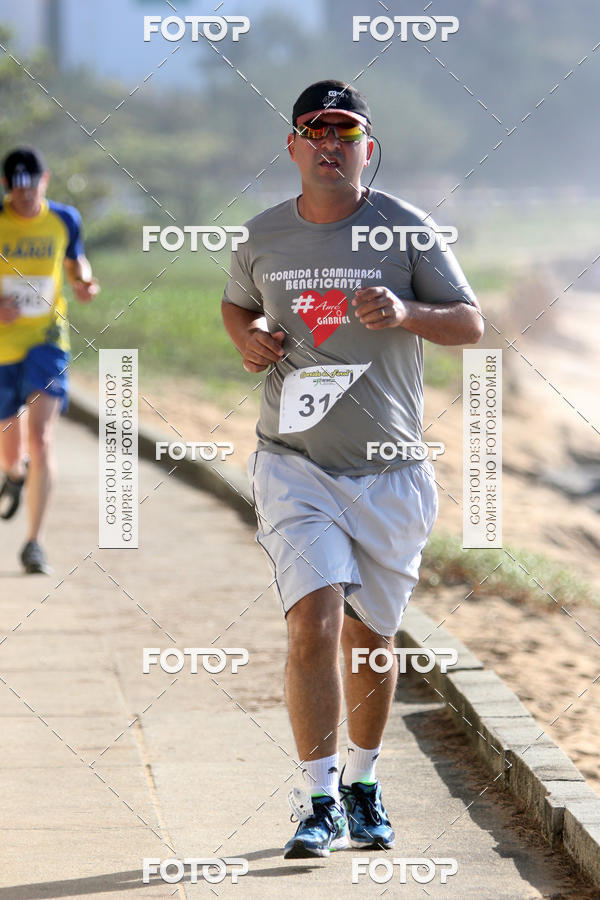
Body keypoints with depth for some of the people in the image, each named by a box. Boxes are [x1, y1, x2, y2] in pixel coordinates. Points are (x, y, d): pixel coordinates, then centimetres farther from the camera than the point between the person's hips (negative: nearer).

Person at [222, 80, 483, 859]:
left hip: (389, 472, 0)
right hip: (296, 465, 0)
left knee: (370, 637, 10)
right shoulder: (264, 236, 3)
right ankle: (320, 802, -10)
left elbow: (472, 324, -5)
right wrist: (248, 339, -2)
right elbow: (236, 304, 22)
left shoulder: (406, 231, -4)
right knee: (313, 625, -16)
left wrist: (406, 313, -25)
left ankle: (363, 789, 29)